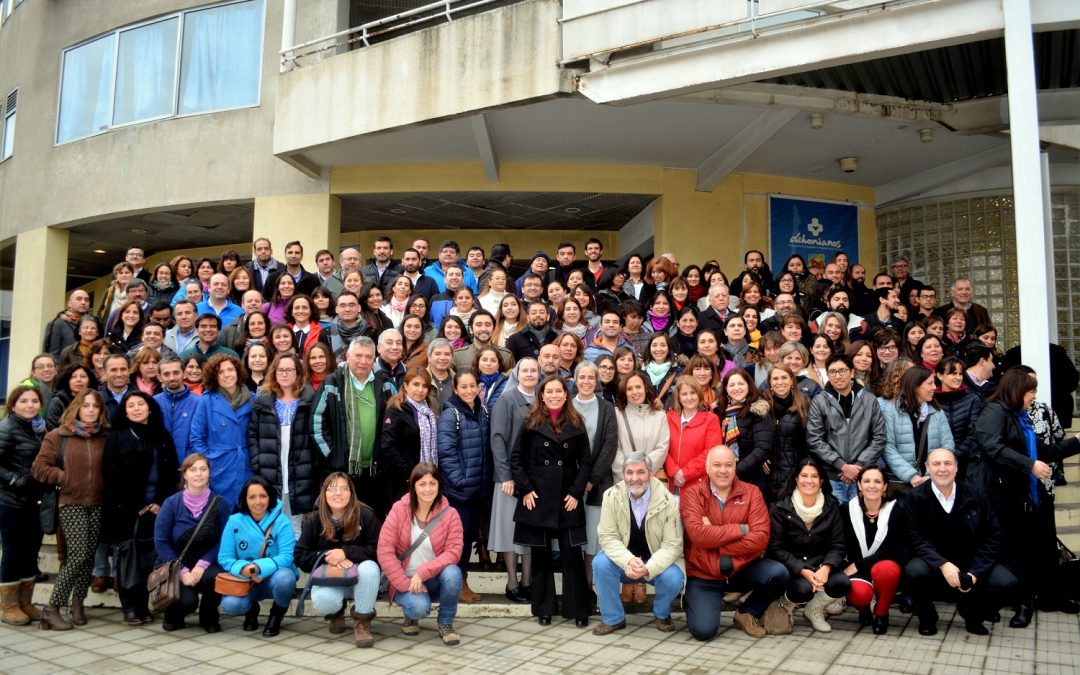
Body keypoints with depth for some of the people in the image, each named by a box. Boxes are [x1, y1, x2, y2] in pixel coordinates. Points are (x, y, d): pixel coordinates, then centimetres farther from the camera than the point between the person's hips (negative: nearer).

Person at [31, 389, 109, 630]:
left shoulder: (105, 438, 7)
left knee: (88, 556, 5)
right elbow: (39, 468, -2)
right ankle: (52, 608, 1)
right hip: (71, 504, -3)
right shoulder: (58, 436, -1)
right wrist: (66, 478, -7)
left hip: (97, 505, 3)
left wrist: (105, 486, 0)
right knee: (78, 555, -12)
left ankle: (78, 602, 23)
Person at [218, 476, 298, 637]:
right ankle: (251, 610, 12)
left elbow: (287, 557, -19)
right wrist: (243, 569, -28)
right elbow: (224, 557, -7)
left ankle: (277, 614, -1)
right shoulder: (234, 521, -5)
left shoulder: (281, 522, -12)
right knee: (229, 605, -28)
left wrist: (260, 567, -36)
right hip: (245, 581, 2)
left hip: (273, 578, -2)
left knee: (285, 578, -36)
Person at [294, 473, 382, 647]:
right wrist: (326, 557, -23)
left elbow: (378, 550, -17)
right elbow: (300, 556, -5)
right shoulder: (314, 520, -5)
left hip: (360, 577, -1)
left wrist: (346, 552, -27)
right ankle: (336, 612, 10)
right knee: (321, 602, -32)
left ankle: (362, 621, -15)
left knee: (370, 567, -36)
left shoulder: (366, 515, -13)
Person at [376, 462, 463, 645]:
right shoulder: (399, 509, -9)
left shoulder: (450, 514, -8)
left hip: (435, 580, 1)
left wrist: (422, 573, -26)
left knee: (452, 573, -31)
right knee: (420, 606, -31)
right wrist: (405, 584, -18)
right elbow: (385, 549, -13)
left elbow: (453, 551, -14)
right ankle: (411, 616, 10)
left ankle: (445, 623, -5)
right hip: (405, 581, -1)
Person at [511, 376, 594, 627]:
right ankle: (544, 609, 19)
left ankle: (578, 610, 9)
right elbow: (516, 458, 2)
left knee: (572, 555, -2)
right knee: (541, 555, 8)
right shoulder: (531, 423, 3)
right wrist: (525, 489, -6)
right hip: (537, 498, 0)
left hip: (567, 499, 0)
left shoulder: (576, 425, 6)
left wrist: (577, 492, -4)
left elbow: (585, 461, 5)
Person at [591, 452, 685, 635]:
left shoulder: (667, 501, -17)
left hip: (656, 564, -1)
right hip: (624, 562, 1)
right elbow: (607, 536, -14)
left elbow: (672, 545, -17)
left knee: (674, 579, -30)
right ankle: (613, 618, -3)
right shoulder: (611, 496, -14)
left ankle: (662, 614, 7)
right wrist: (628, 561, -33)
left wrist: (648, 568, -34)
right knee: (600, 563, -27)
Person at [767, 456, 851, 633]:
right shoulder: (781, 508, -7)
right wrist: (803, 571, -24)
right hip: (791, 567, -3)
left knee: (842, 584, -27)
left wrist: (825, 568, -23)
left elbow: (837, 545, -2)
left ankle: (814, 610, 6)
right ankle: (784, 606, 5)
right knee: (803, 589, -33)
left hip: (821, 564, 3)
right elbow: (776, 548, -11)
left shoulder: (831, 507, 2)